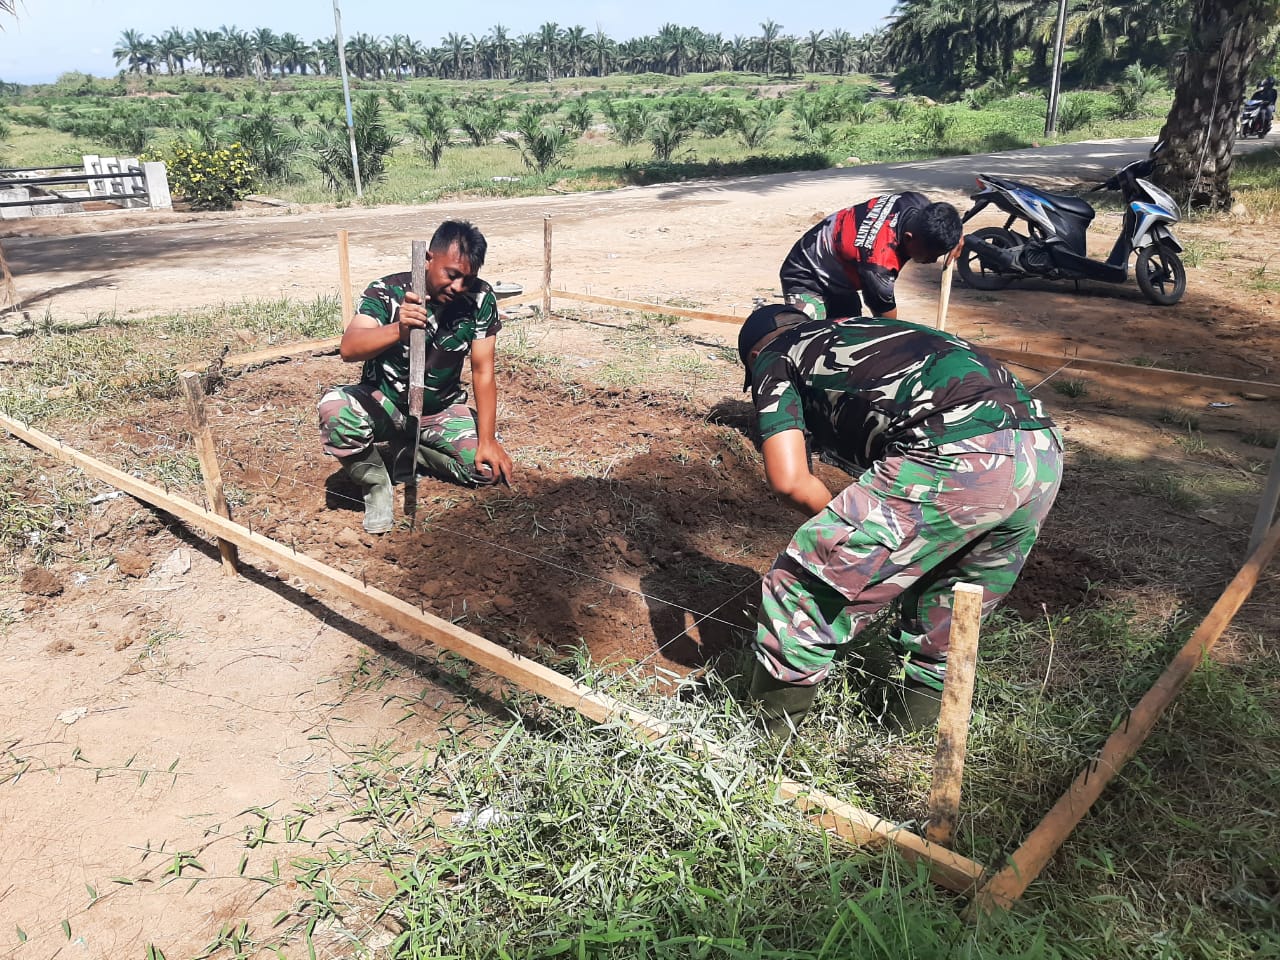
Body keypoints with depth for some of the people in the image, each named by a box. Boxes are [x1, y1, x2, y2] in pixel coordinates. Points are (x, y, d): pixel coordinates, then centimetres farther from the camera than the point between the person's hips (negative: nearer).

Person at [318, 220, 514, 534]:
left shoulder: (481, 300, -15)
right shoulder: (387, 291, -21)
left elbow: (483, 371, -12)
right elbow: (349, 349, -36)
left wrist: (487, 439, -19)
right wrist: (399, 330, -56)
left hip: (442, 410, 3)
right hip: (384, 403, -3)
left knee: (490, 468, -16)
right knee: (335, 408, -34)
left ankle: (416, 454, 12)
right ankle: (376, 483, -6)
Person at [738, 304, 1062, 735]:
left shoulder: (774, 359, 16)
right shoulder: (862, 329, 36)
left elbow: (788, 478, 0)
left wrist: (840, 522, 17)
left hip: (954, 458, -8)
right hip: (1042, 455, 8)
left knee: (804, 587, 6)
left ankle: (768, 733, 20)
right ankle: (918, 703, 44)